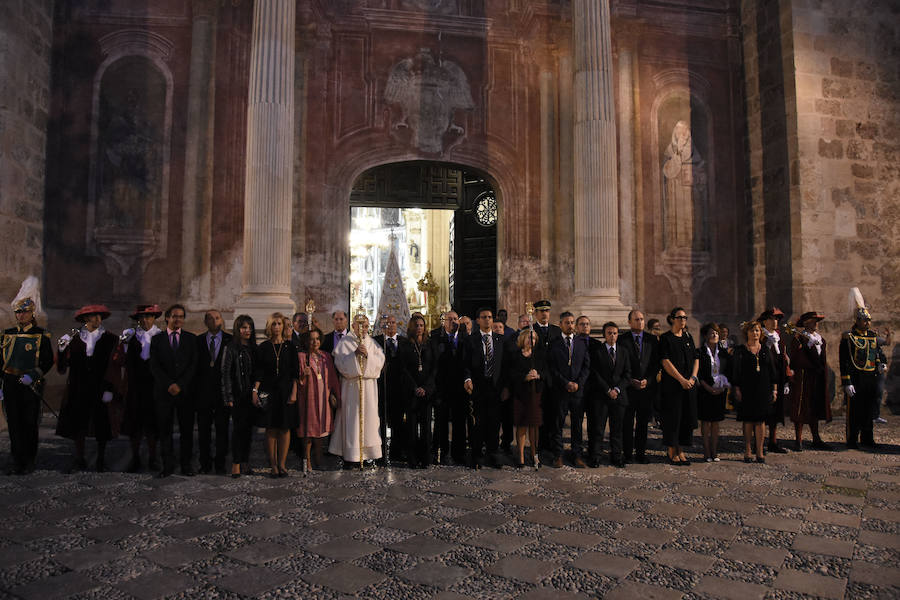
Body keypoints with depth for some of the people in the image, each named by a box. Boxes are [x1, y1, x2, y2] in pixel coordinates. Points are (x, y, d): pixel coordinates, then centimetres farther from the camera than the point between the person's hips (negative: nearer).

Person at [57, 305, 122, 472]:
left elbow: (113, 367, -3)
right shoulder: (75, 340, 7)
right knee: (77, 427, 5)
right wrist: (62, 350, -16)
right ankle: (79, 462, 16)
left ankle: (101, 461, 16)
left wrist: (109, 389, -10)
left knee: (101, 426, 4)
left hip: (101, 391, -2)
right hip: (78, 391, 2)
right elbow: (62, 367, 2)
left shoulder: (111, 339, 2)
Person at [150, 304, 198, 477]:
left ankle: (186, 464, 12)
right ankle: (168, 465, 11)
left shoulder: (190, 338, 9)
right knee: (165, 430, 3)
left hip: (185, 390, 0)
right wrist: (168, 385, -11)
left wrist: (180, 384, -10)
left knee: (187, 429, 3)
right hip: (163, 391, 0)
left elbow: (193, 365, 1)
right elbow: (154, 367, 1)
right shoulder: (157, 339, 9)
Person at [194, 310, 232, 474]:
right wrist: (194, 391, -3)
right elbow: (194, 366, 4)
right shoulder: (198, 341, 7)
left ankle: (220, 464, 15)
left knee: (222, 428, 4)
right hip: (203, 392, 1)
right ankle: (205, 463, 19)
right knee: (203, 429, 7)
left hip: (223, 391, -1)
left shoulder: (231, 340, 2)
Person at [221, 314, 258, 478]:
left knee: (248, 428, 8)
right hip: (238, 395, -5)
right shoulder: (231, 348, -5)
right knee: (239, 428, -3)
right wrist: (228, 396, -13)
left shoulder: (253, 348, 12)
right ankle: (236, 463, 6)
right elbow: (225, 373, -8)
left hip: (251, 395, 5)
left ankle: (246, 461, 17)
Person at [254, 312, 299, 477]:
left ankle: (282, 464, 9)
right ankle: (273, 465, 8)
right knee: (271, 429, 1)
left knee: (285, 428, 1)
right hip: (268, 391, 0)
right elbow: (259, 372, 3)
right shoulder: (263, 347, 5)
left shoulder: (290, 347, 5)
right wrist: (255, 390, -7)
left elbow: (295, 372, 3)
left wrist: (294, 392, -5)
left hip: (286, 391, 0)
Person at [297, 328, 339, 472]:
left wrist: (334, 395, 5)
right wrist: (304, 375, -25)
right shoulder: (302, 356, -2)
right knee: (309, 427, -1)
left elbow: (332, 377, 11)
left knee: (321, 426, 7)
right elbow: (298, 380, -4)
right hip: (309, 397, -3)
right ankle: (307, 459, 9)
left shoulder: (326, 356, 9)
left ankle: (318, 457, 19)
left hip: (324, 397, 4)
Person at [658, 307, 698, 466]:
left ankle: (680, 451, 16)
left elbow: (696, 359, 10)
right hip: (671, 385, -5)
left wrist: (692, 378, -5)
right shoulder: (665, 338, -4)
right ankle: (671, 451, 8)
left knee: (687, 416, 6)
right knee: (672, 417, -2)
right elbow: (666, 362, -12)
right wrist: (681, 380, -16)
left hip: (689, 385, 6)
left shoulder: (688, 337, 13)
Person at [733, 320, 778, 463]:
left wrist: (774, 389, 5)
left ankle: (759, 452, 9)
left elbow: (773, 370, 10)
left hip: (763, 391, 2)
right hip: (747, 391, -2)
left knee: (760, 421, 4)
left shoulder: (766, 349, 10)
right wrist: (737, 390, -8)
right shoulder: (740, 351, 2)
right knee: (748, 421, 1)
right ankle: (748, 452, 9)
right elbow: (736, 371, -1)